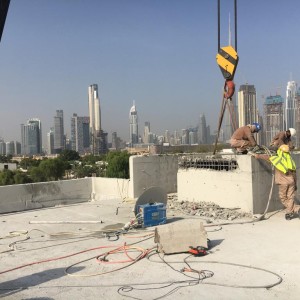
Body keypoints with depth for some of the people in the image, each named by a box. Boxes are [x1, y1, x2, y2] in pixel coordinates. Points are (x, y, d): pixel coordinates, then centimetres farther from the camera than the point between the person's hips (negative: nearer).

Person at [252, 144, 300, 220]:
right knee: (290, 198, 8)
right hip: (291, 182, 4)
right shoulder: (290, 160, 6)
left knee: (283, 198, 10)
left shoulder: (277, 159, -6)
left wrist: (257, 155, 19)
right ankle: (289, 213, 7)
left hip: (283, 183, -3)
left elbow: (266, 157, 5)